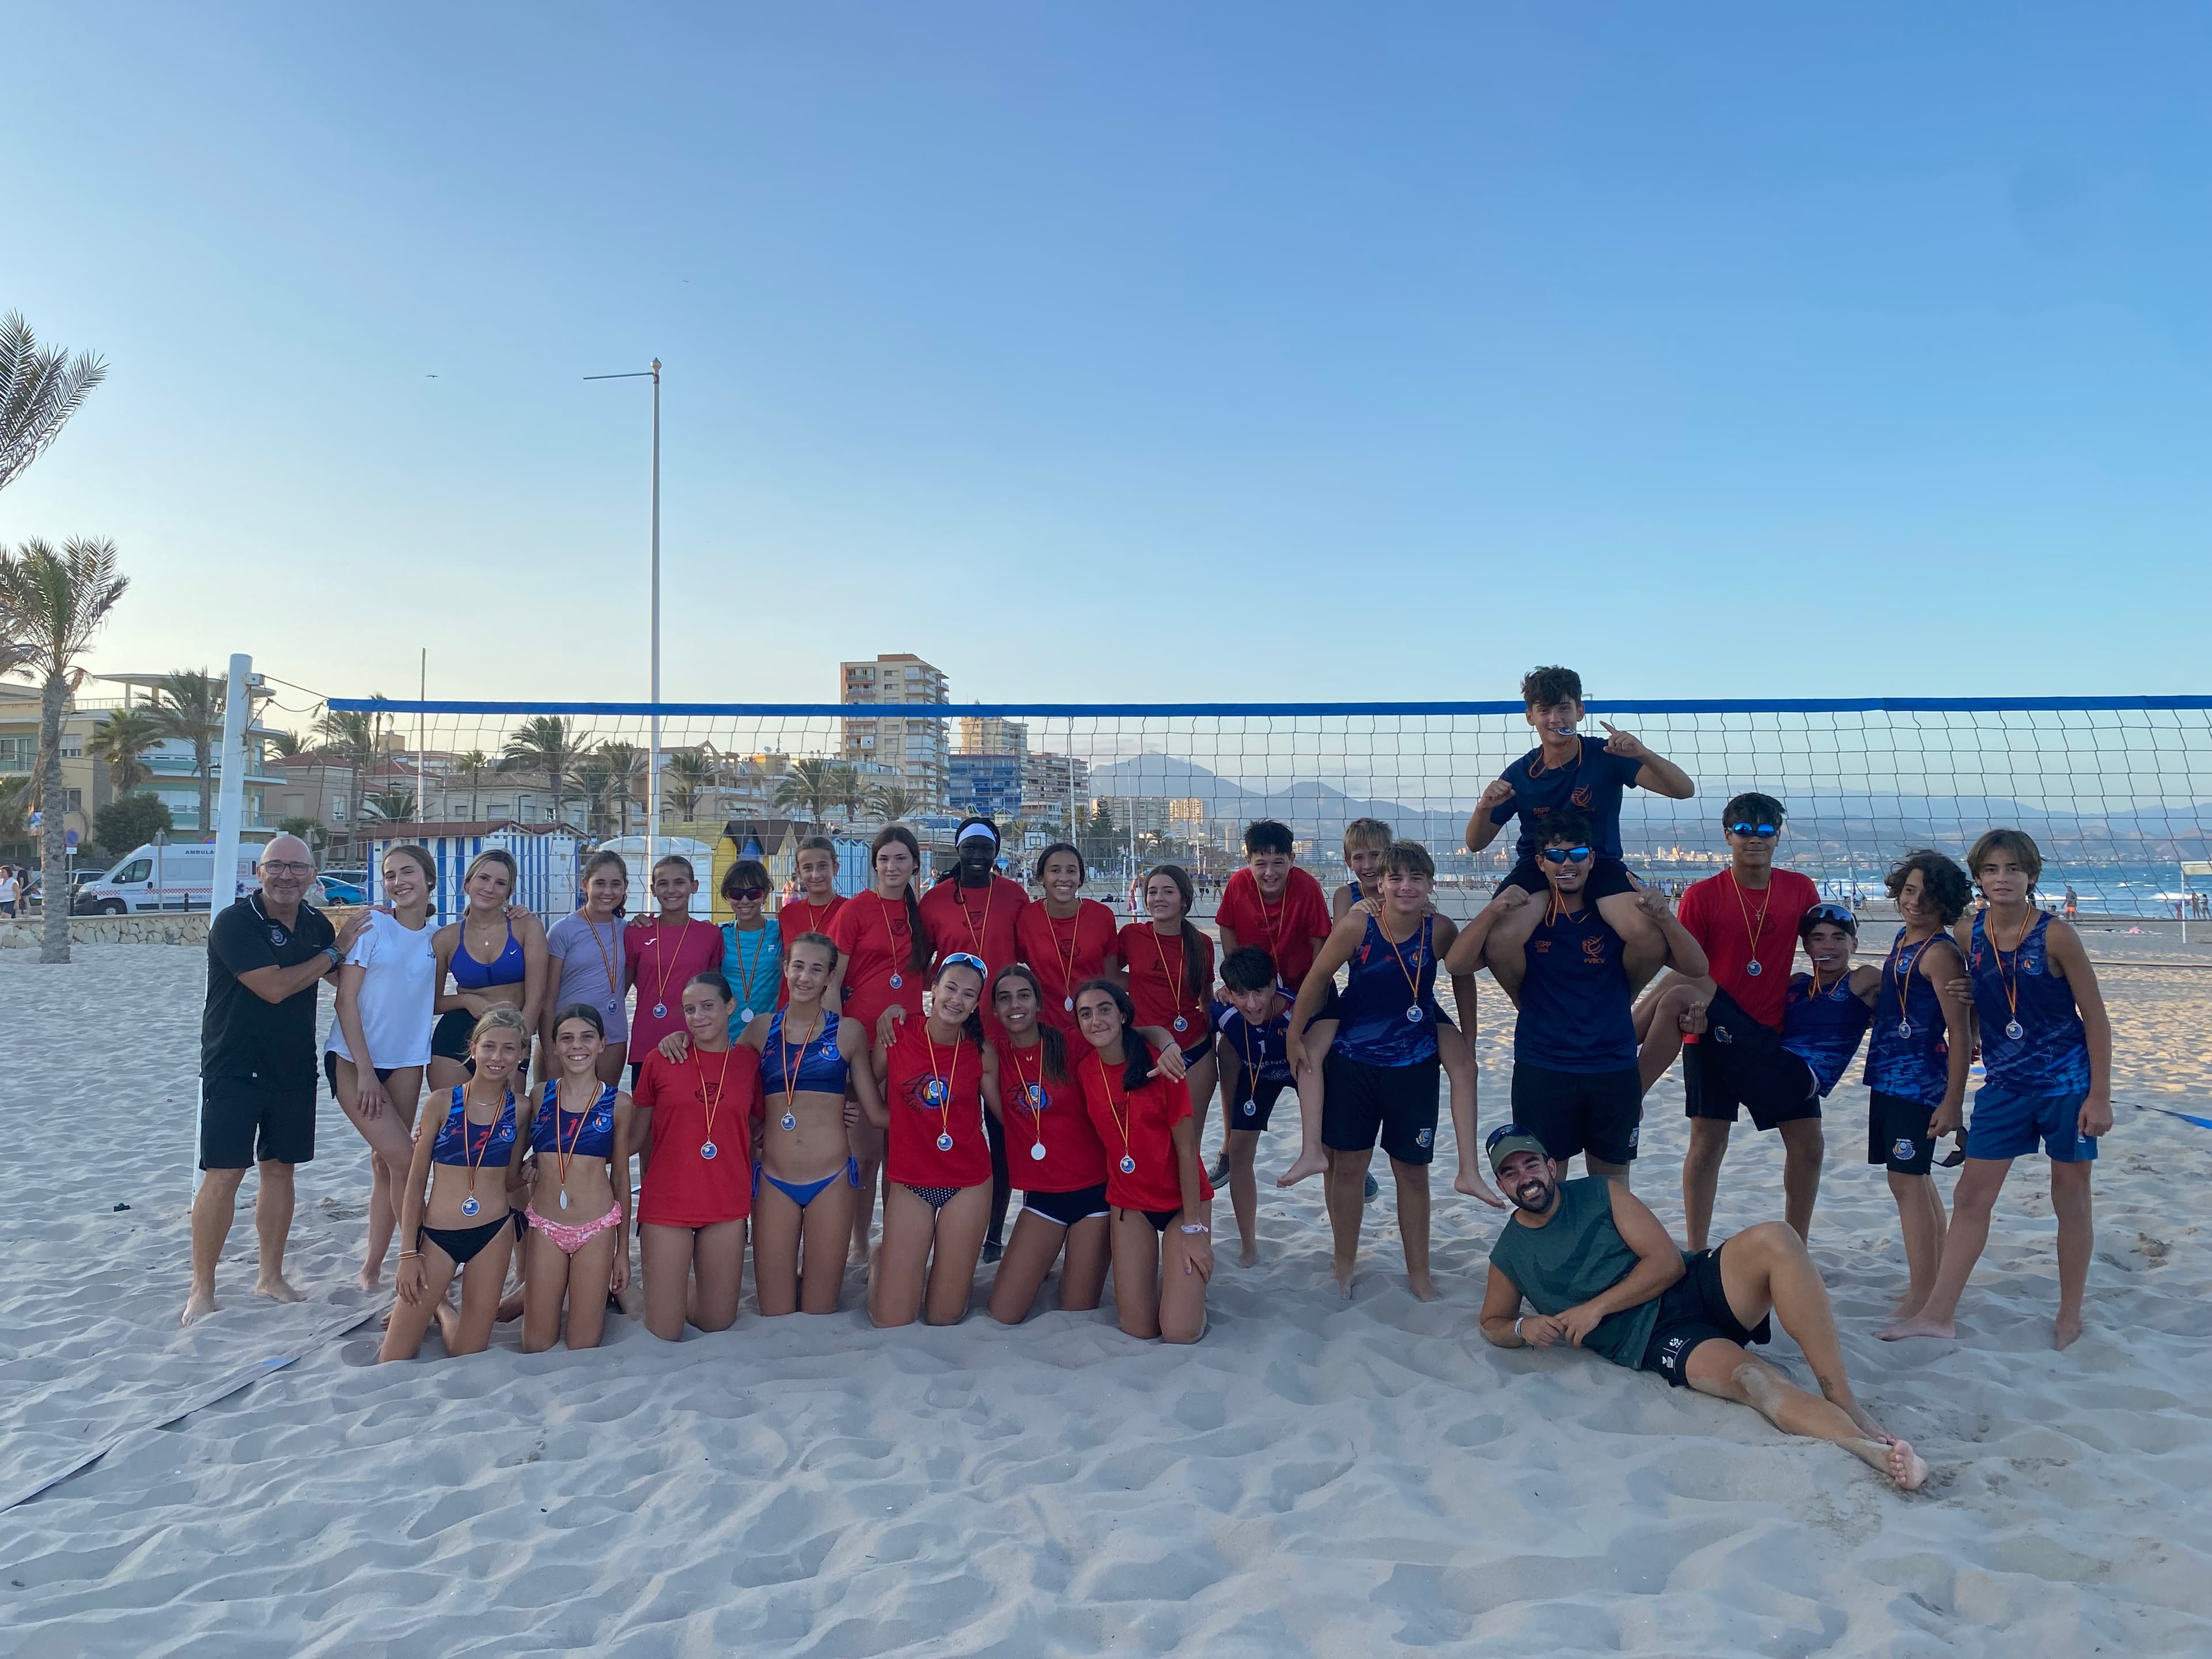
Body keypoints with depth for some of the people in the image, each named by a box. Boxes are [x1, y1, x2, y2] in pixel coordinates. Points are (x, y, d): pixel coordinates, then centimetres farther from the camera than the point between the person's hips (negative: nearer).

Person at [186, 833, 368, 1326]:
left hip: (294, 1069, 6)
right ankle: (201, 1291, 5)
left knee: (280, 1169, 12)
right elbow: (274, 987, -23)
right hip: (234, 1069, -6)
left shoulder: (316, 923, 5)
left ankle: (271, 1276, 23)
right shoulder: (235, 923, -14)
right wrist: (334, 952, -13)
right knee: (223, 1174, -6)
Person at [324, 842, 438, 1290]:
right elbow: (346, 1000, -10)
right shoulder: (371, 925, -7)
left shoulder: (437, 938, 5)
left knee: (386, 1164, 8)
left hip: (406, 1061, 4)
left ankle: (372, 1267, 18)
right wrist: (365, 1070, -14)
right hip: (354, 1059, -4)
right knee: (403, 1157, -11)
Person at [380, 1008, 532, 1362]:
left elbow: (510, 1181, 8)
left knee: (468, 1360, 8)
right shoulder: (444, 1102, -5)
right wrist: (409, 1252, -3)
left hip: (493, 1233, 1)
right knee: (393, 1363, 2)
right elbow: (416, 1181, -1)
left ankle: (442, 1311, 37)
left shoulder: (518, 1109, 0)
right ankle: (433, 1305, 30)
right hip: (436, 1235, -1)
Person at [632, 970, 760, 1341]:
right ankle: (669, 1286, 34)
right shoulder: (659, 1060, -3)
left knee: (718, 1323, 10)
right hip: (666, 1202, -1)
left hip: (727, 1204, 2)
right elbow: (635, 1136, 3)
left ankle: (681, 1285, 40)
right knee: (664, 1332, 2)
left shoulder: (750, 1062, 1)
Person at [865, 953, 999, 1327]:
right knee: (891, 1321, -1)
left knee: (944, 1317, 4)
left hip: (968, 1184, 1)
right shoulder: (897, 1032, -7)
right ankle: (883, 1259, 30)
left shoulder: (982, 1052, -4)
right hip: (909, 1184, 0)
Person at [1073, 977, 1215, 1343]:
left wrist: (1193, 1227, -15)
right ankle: (1159, 1274, 26)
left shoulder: (1159, 1063, -16)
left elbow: (1186, 1148, -14)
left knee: (1180, 1333, -12)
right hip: (1129, 1201, 3)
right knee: (1139, 1330, -2)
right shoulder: (1085, 1068, -6)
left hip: (1183, 1198, -3)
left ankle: (1181, 1279, 18)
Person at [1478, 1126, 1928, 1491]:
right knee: (1749, 1377, -34)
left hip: (1696, 1284, 2)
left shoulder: (1600, 1193, 8)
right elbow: (1491, 1325, 20)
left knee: (1774, 1240, -30)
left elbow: (1667, 1261, 1)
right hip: (1656, 1341, -2)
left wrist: (1597, 1307, -10)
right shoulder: (1509, 1257, 10)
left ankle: (1846, 1403, -31)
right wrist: (1524, 1328, -5)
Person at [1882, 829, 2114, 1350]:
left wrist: (2100, 1096, -12)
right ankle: (1938, 1313, 5)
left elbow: (2097, 1019, -9)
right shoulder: (1969, 937, -1)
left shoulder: (2055, 936, -13)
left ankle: (2070, 1316, 24)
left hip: (2067, 1084, -4)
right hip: (2004, 1087, 4)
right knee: (1971, 1196, 2)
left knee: (2070, 1197, 9)